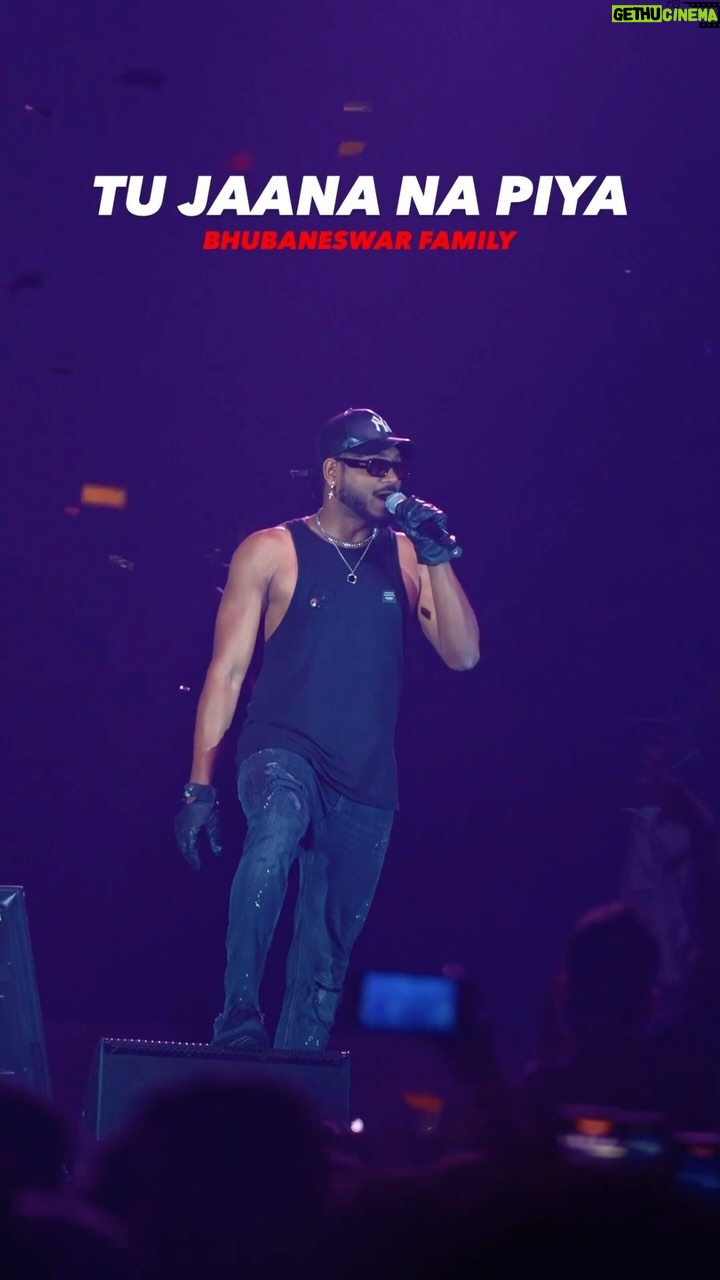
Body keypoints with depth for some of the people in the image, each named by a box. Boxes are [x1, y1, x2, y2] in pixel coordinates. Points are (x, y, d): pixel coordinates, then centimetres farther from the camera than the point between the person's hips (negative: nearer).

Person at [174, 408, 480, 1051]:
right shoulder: (271, 553, 1)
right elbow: (227, 671, 1)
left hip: (366, 783, 4)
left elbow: (463, 655, 3)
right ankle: (239, 1016, -34)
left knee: (325, 959, 7)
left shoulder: (406, 557, 10)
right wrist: (200, 786, -5)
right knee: (277, 829, -38)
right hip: (284, 753, -4)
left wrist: (439, 557, -7)